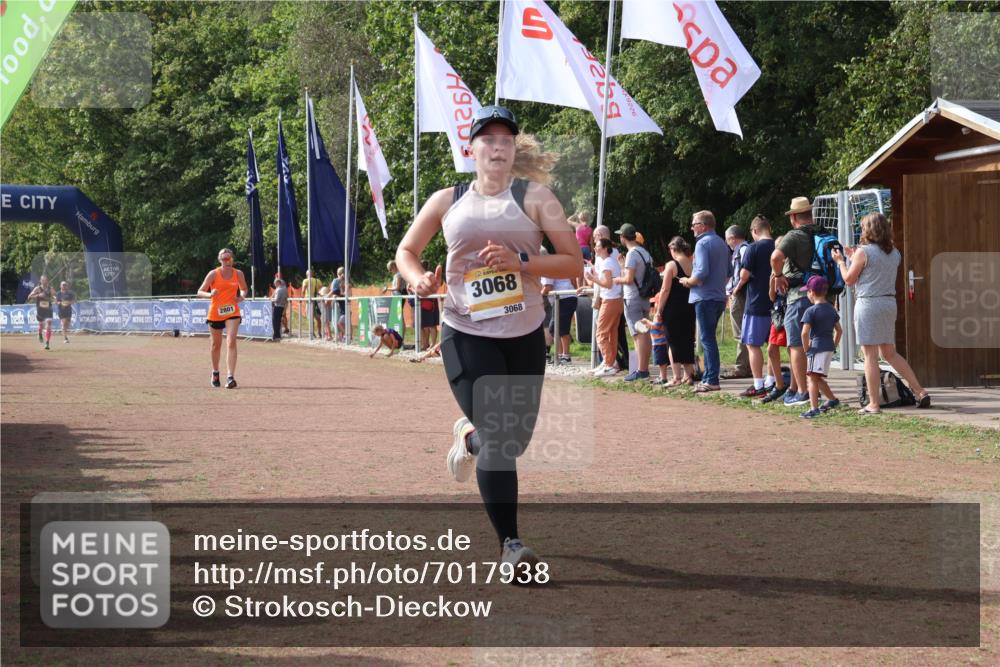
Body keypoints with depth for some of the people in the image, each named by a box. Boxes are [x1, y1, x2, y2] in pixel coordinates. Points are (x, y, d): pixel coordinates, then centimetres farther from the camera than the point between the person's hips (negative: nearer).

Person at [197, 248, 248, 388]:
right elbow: (200, 292, -6)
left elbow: (244, 289, 19)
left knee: (231, 342, -17)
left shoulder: (238, 274, 1)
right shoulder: (213, 274, -6)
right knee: (216, 344, 13)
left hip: (232, 312, 0)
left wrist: (242, 296, -4)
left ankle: (230, 377, -21)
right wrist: (210, 294, -27)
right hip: (215, 313, 0)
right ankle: (215, 373, 37)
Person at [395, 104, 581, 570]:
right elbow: (406, 251, 17)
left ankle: (469, 436, 46)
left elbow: (574, 263, -3)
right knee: (498, 440, -11)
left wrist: (521, 261, -18)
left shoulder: (534, 196, 1)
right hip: (466, 335, -1)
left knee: (516, 441, 11)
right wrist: (419, 279, -5)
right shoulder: (447, 201, 5)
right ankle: (510, 544, -2)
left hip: (525, 335, 1)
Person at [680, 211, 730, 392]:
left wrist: (688, 282, -7)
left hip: (705, 297, -9)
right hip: (719, 296, 9)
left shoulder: (703, 243, -13)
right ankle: (708, 377, 16)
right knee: (709, 338, 15)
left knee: (707, 339, -7)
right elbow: (728, 272, 20)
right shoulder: (722, 243, 15)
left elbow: (702, 272, -23)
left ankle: (712, 381, -8)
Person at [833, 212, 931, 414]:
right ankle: (920, 391, 11)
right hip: (889, 303, 7)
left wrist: (841, 261, 14)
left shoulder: (863, 252, -10)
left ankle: (873, 404, -2)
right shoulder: (894, 253, 9)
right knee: (890, 353, 16)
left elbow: (849, 280, -3)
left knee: (870, 355, -3)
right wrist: (854, 257, 28)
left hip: (868, 304, -7)